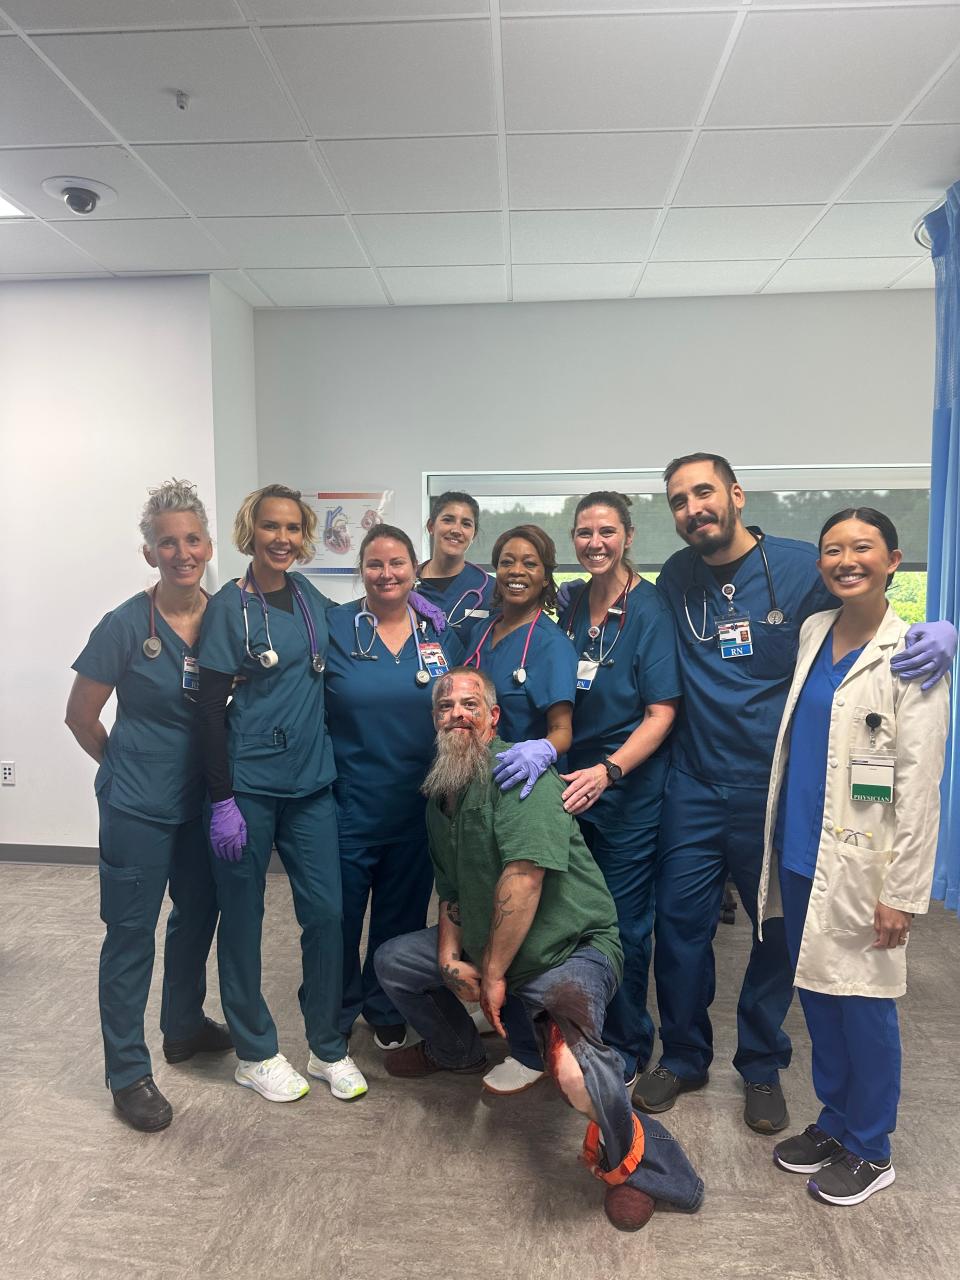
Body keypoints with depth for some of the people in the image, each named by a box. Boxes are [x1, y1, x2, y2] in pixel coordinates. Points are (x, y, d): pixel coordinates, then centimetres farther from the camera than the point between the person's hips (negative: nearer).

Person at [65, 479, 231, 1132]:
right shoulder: (125, 625, -15)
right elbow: (80, 716, -6)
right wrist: (127, 764, 4)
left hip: (202, 796, 5)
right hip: (138, 806, -5)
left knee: (199, 912, 19)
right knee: (131, 931, 6)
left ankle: (184, 1027, 43)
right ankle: (128, 1072, 23)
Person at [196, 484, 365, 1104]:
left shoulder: (308, 596, 7)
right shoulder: (229, 606, -7)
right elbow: (211, 707, -9)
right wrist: (222, 799, -13)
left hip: (311, 780, 5)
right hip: (247, 784, -4)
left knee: (326, 911, 6)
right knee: (243, 918, 8)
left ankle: (329, 1047, 25)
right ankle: (256, 1053, 27)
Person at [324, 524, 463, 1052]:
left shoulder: (440, 635, 2)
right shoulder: (333, 627, -7)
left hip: (417, 806, 3)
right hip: (349, 804, -2)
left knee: (402, 914, 17)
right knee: (339, 914, 11)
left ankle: (386, 1009, 40)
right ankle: (335, 1015, 36)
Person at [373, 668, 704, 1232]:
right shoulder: (440, 797, 9)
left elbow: (524, 876, -28)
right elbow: (451, 892, 16)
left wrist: (493, 973, -19)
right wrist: (450, 958, -2)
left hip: (570, 948, -8)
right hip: (486, 945, 9)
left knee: (576, 1069, -32)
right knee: (394, 960, 11)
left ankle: (631, 1162, 0)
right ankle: (457, 1052, 35)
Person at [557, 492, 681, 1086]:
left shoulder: (651, 609, -11)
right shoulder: (570, 605, 5)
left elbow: (661, 714, -14)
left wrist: (608, 770, -25)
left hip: (631, 788, -5)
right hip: (571, 781, 5)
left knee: (623, 923, 6)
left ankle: (627, 1048, 29)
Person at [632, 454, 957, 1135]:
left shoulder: (803, 566, -6)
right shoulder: (676, 579, 2)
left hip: (777, 789, -1)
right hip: (695, 787, 2)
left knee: (779, 931, 12)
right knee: (679, 923, 8)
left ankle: (762, 1067, 36)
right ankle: (683, 1057, 32)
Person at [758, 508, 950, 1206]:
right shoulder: (813, 632, 6)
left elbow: (919, 786, -13)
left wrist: (903, 893, -14)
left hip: (860, 862, -6)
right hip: (799, 851, 6)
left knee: (863, 1003, 8)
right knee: (817, 993, 17)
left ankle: (869, 1148, 28)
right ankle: (835, 1119, 37)